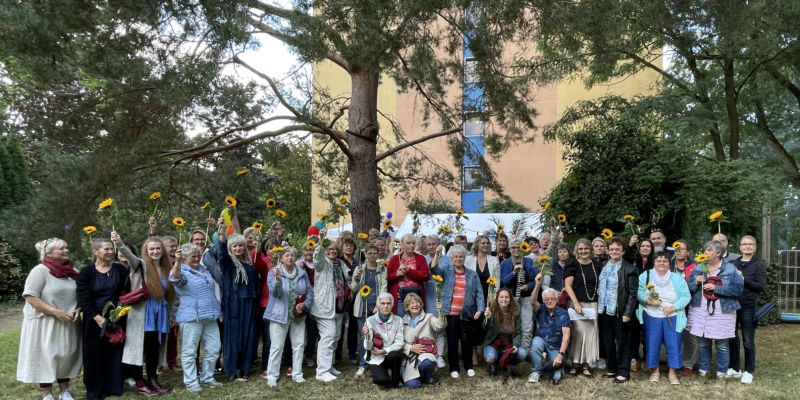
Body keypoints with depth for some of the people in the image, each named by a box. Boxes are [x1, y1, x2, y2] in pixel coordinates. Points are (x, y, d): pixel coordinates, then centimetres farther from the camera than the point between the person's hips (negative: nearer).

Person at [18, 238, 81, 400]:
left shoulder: (73, 271, 3)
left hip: (67, 323, 5)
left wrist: (78, 309, -5)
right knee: (45, 357, 3)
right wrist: (55, 311, -22)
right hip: (44, 323, -5)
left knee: (66, 356, 11)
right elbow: (30, 297, -17)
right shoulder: (40, 270, -13)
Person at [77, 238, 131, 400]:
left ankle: (113, 387, 17)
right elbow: (83, 298, -9)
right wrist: (98, 318, -19)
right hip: (94, 321, -1)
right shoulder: (86, 272, -2)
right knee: (94, 356, 4)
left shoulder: (121, 270, 1)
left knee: (114, 354, 5)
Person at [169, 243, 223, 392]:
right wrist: (177, 262, -47)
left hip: (210, 317, 7)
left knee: (213, 348, 9)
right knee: (189, 351, 1)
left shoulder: (204, 269, 16)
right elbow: (174, 279, -31)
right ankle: (191, 382, 10)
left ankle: (206, 377, 23)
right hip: (191, 317, -7)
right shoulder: (182, 271, -6)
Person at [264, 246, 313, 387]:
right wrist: (277, 279, -37)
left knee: (298, 344, 10)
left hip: (298, 315, 4)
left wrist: (305, 304, -7)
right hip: (280, 315, -4)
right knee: (277, 346, -2)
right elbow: (275, 292, -18)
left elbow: (310, 291, 10)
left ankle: (297, 374, 22)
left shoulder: (302, 273, 6)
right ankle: (272, 376, 8)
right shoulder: (273, 272, -6)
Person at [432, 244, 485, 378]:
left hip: (466, 313, 1)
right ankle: (453, 368, 15)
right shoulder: (446, 270, 6)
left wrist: (480, 309, -5)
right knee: (452, 340, 4)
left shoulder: (472, 274, 9)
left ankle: (469, 366, 21)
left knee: (467, 339, 7)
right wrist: (437, 255, -28)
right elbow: (435, 269, -14)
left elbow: (479, 293, 6)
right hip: (450, 312, -1)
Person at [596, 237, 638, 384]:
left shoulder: (629, 269, -7)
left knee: (622, 342, 4)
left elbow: (632, 293, -10)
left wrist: (627, 313, -15)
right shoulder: (603, 266, 9)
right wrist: (598, 307, 7)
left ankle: (623, 372, 14)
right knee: (607, 341, 14)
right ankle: (611, 368, 27)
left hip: (620, 312, -6)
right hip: (604, 311, 6)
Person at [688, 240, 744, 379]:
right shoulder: (698, 268, 9)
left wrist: (715, 288, -16)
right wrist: (696, 282, -12)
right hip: (701, 311, 3)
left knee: (722, 345, 4)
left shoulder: (730, 269, -2)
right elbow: (689, 288, 9)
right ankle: (703, 371, 21)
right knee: (703, 343, 10)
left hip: (722, 312, -3)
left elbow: (738, 288, -12)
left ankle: (721, 373, 16)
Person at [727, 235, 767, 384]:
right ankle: (735, 368, 25)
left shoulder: (759, 265, -3)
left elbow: (761, 286, -11)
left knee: (748, 341, 3)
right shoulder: (734, 264, 10)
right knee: (731, 338, 11)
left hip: (748, 307, -4)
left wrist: (743, 279, -19)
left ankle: (748, 372, 16)